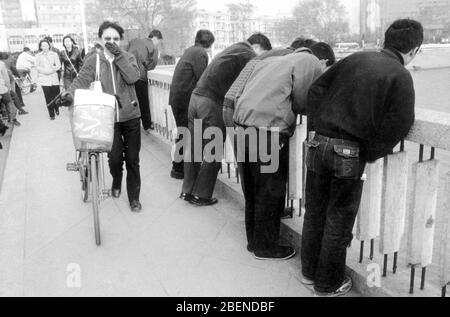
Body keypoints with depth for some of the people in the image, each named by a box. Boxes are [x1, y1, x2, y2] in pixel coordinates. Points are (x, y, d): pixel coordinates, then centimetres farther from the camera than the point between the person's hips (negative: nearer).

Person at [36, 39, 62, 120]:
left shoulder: (54, 54, 7)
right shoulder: (38, 56, 5)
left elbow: (58, 65, 3)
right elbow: (37, 66, 4)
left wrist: (52, 70, -13)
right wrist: (45, 71, -11)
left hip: (54, 78, 1)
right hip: (44, 79, -1)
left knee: (56, 94, 1)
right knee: (48, 97, -4)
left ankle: (56, 109, 31)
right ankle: (51, 114, 4)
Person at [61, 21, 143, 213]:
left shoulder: (128, 58, 3)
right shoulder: (93, 61, 2)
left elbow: (133, 77, -15)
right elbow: (81, 80, -9)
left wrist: (119, 56, -18)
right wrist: (70, 93, -29)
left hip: (130, 116, 0)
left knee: (132, 159, 5)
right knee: (115, 157, 3)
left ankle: (134, 198, 19)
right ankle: (116, 183, 37)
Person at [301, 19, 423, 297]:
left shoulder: (356, 58, 9)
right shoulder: (401, 77, -5)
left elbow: (315, 90, 9)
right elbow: (397, 126, -12)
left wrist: (319, 128, 11)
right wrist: (370, 154, 0)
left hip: (319, 145, 5)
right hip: (349, 154, -5)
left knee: (315, 214, 18)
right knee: (338, 222, 11)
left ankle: (310, 271, 36)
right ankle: (329, 284, 27)